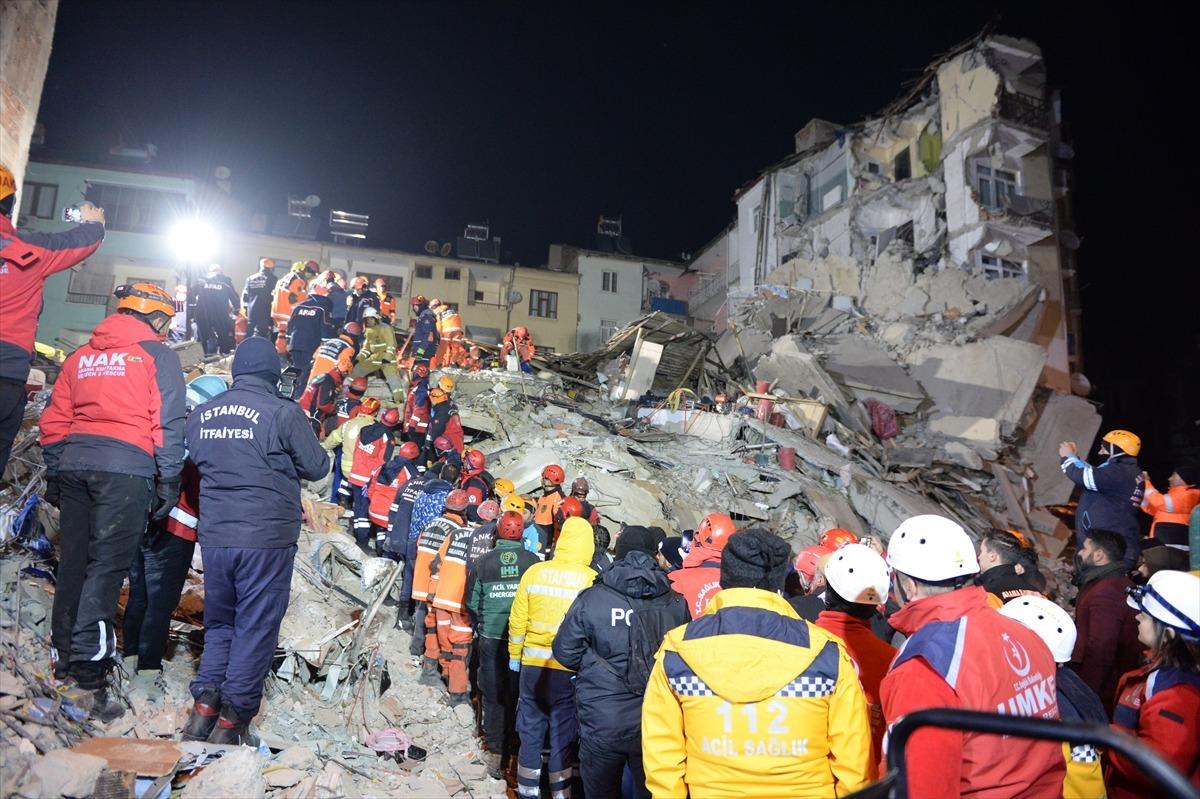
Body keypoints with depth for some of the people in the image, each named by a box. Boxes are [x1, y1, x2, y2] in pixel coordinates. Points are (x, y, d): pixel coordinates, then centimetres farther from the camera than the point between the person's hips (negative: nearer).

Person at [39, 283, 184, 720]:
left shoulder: (81, 355, 19)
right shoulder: (158, 355, 2)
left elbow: (54, 421, 19)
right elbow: (168, 422, -5)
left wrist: (55, 474, 25)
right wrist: (168, 482, -3)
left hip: (74, 463, 6)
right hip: (126, 468, -6)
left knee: (73, 563, 14)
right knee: (107, 565, -6)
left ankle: (63, 655, 24)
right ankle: (88, 664, -10)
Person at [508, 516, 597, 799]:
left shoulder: (534, 572, -4)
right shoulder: (592, 579, -11)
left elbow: (518, 619, 1)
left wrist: (514, 654, 13)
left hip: (533, 664, 2)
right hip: (570, 668, -2)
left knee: (531, 728, 16)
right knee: (563, 732, 11)